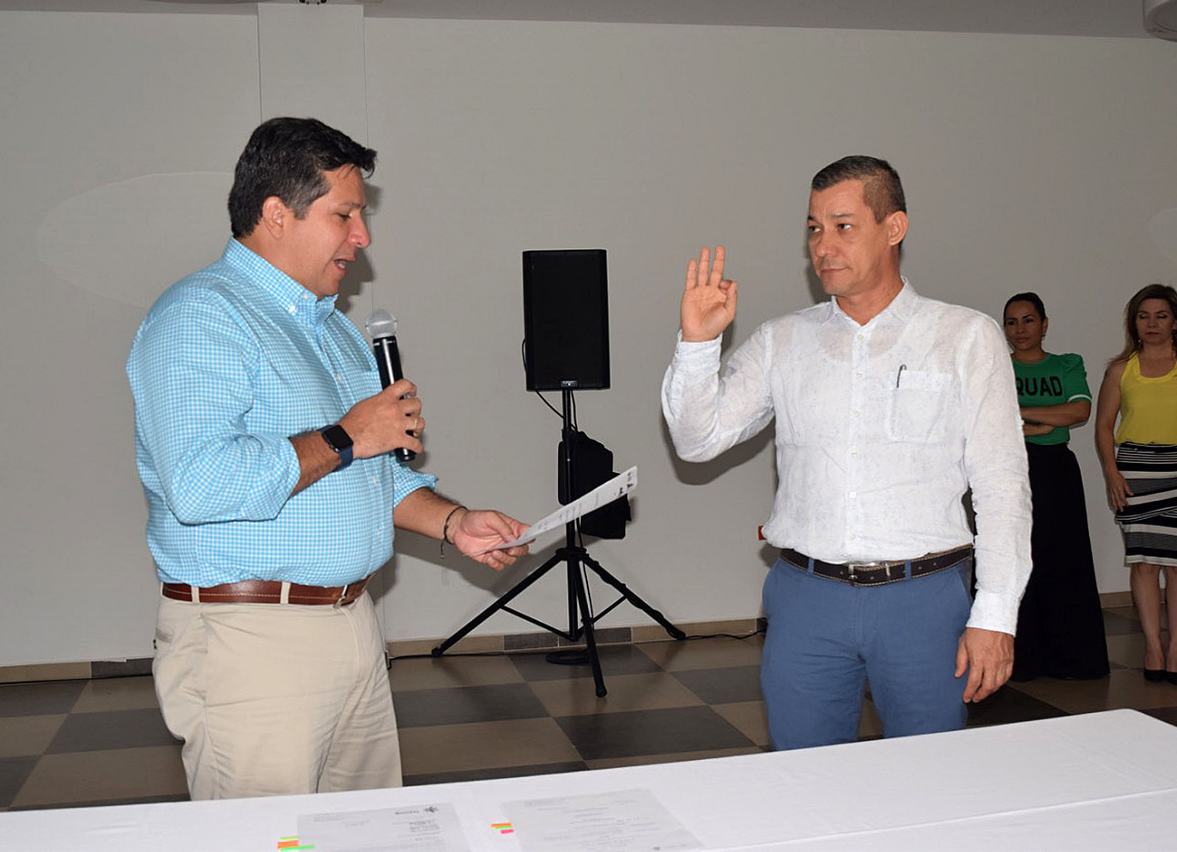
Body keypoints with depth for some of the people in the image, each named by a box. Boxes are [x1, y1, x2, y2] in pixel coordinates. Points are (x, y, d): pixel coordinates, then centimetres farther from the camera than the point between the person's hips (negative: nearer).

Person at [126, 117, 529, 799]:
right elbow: (198, 485, -28)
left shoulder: (333, 325, 19)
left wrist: (452, 523, 9)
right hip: (250, 637, -9)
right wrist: (343, 439, -17)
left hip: (354, 624, 9)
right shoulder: (201, 316, -13)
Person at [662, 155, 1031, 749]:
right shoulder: (781, 343, 8)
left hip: (923, 598, -1)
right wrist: (697, 343, -10)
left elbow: (1002, 486, -1)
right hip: (805, 597, 2)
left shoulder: (967, 338, 3)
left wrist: (995, 616, -6)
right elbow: (696, 441, 4)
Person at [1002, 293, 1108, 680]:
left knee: (1063, 562, 2)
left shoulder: (1068, 367, 11)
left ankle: (1068, 657, 12)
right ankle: (1016, 659, 5)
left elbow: (1081, 411, -6)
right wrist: (1049, 423, -11)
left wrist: (1018, 413, -11)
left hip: (1057, 473, 1)